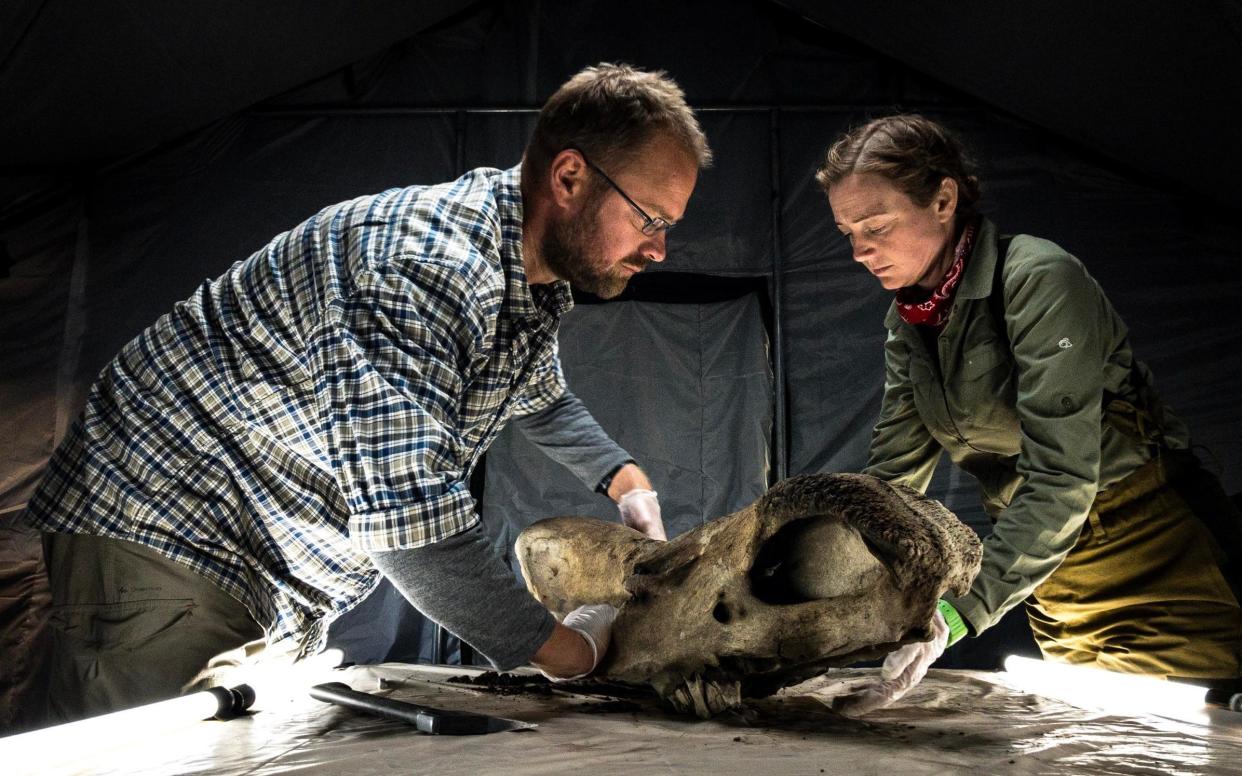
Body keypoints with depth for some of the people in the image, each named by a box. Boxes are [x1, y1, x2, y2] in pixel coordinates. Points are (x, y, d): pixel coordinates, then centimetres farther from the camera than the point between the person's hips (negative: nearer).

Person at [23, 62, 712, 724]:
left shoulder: (537, 286, 3)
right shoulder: (434, 264, -31)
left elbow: (543, 398, 25)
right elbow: (406, 515, -36)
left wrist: (625, 479, 10)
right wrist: (561, 649, -25)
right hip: (158, 532, -9)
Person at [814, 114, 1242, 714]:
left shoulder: (1039, 280, -23)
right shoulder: (907, 321, 1)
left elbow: (1060, 478, -30)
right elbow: (890, 475, 0)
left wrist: (955, 611, -38)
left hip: (1150, 547, -6)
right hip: (1046, 564, 7)